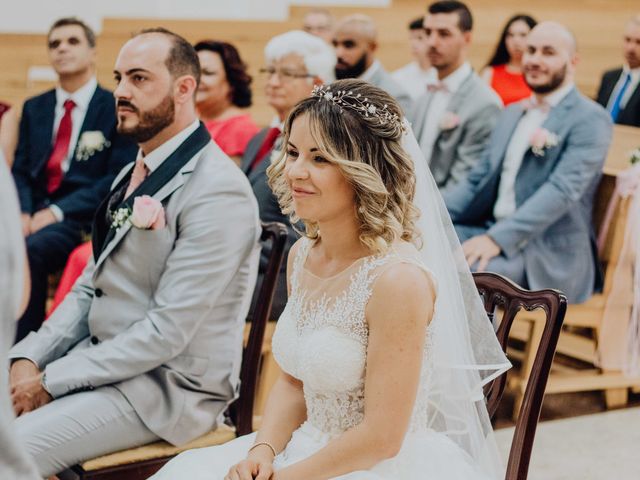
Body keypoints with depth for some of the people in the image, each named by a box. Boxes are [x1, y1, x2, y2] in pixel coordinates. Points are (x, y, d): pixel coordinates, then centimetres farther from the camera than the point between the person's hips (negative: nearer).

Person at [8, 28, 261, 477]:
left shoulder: (218, 192, -18)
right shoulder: (132, 175, 13)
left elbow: (166, 331, -21)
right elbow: (88, 290, 13)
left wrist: (50, 382, -17)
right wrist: (28, 360, -4)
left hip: (167, 386, -9)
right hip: (101, 360, 9)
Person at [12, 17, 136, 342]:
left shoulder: (117, 108, 0)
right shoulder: (34, 108, 19)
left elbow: (119, 179, -8)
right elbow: (20, 171, 15)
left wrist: (57, 212, -17)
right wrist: (22, 213, -8)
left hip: (83, 219, -5)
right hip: (35, 214, 5)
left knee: (27, 251, -33)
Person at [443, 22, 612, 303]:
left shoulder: (590, 119, -7)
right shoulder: (512, 113, 18)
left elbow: (562, 190, -20)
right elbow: (477, 182, 18)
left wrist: (497, 238, -31)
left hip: (550, 258, -7)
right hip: (494, 232, 7)